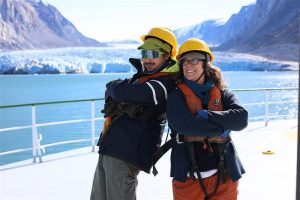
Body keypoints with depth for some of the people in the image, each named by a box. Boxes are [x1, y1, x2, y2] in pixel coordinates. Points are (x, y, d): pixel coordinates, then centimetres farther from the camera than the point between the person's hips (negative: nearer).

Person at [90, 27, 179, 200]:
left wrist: (115, 87, 0)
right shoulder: (143, 76, 20)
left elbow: (121, 91, -22)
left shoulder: (164, 83, -12)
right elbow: (111, 92, 15)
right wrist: (123, 103, -6)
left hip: (125, 153, -9)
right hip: (109, 149, 9)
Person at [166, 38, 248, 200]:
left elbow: (241, 118, -9)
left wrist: (207, 115, -19)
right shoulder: (177, 96, -1)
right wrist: (222, 129, -12)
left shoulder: (222, 94, 7)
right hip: (188, 177, -2)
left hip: (223, 175, 3)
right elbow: (184, 125, -18)